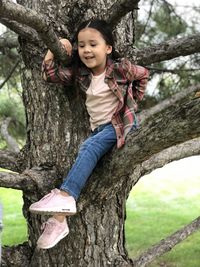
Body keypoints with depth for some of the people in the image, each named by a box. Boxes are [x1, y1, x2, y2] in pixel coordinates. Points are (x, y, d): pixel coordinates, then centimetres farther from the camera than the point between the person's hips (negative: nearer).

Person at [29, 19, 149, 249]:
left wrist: (133, 102, 8)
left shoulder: (121, 68, -8)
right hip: (99, 128, 5)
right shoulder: (80, 73, 3)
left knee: (90, 146, -32)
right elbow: (50, 74, -4)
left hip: (121, 124, -5)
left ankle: (65, 196, -44)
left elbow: (143, 74, 11)